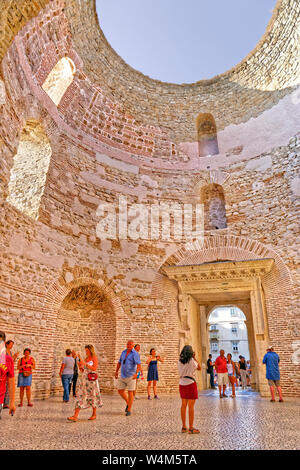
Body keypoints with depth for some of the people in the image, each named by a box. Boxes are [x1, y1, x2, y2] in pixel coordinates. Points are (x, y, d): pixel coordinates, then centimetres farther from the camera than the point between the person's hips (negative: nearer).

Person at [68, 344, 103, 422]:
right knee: (80, 396, -2)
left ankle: (94, 414, 19)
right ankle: (75, 416, -5)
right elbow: (82, 371, 17)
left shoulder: (94, 358, -4)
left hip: (91, 380, -6)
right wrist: (80, 366, -4)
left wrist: (85, 364, -20)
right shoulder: (85, 359, 13)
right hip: (83, 379, 6)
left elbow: (94, 368, -17)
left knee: (93, 396, 5)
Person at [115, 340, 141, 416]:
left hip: (131, 376, -6)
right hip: (123, 376, 6)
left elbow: (139, 365, -24)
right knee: (120, 391, 7)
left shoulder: (135, 354, -13)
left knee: (130, 393, -1)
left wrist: (136, 373, -40)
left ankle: (129, 410, 13)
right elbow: (119, 362, 17)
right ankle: (128, 403, 30)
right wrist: (116, 372, 9)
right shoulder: (124, 352, 7)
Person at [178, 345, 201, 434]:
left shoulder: (180, 361, 3)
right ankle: (191, 428, 5)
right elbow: (199, 368, 2)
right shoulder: (192, 361, -12)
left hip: (182, 383, 6)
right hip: (190, 383, -6)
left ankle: (184, 427, 22)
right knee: (191, 406, 1)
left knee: (184, 405, 14)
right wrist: (194, 358, 2)